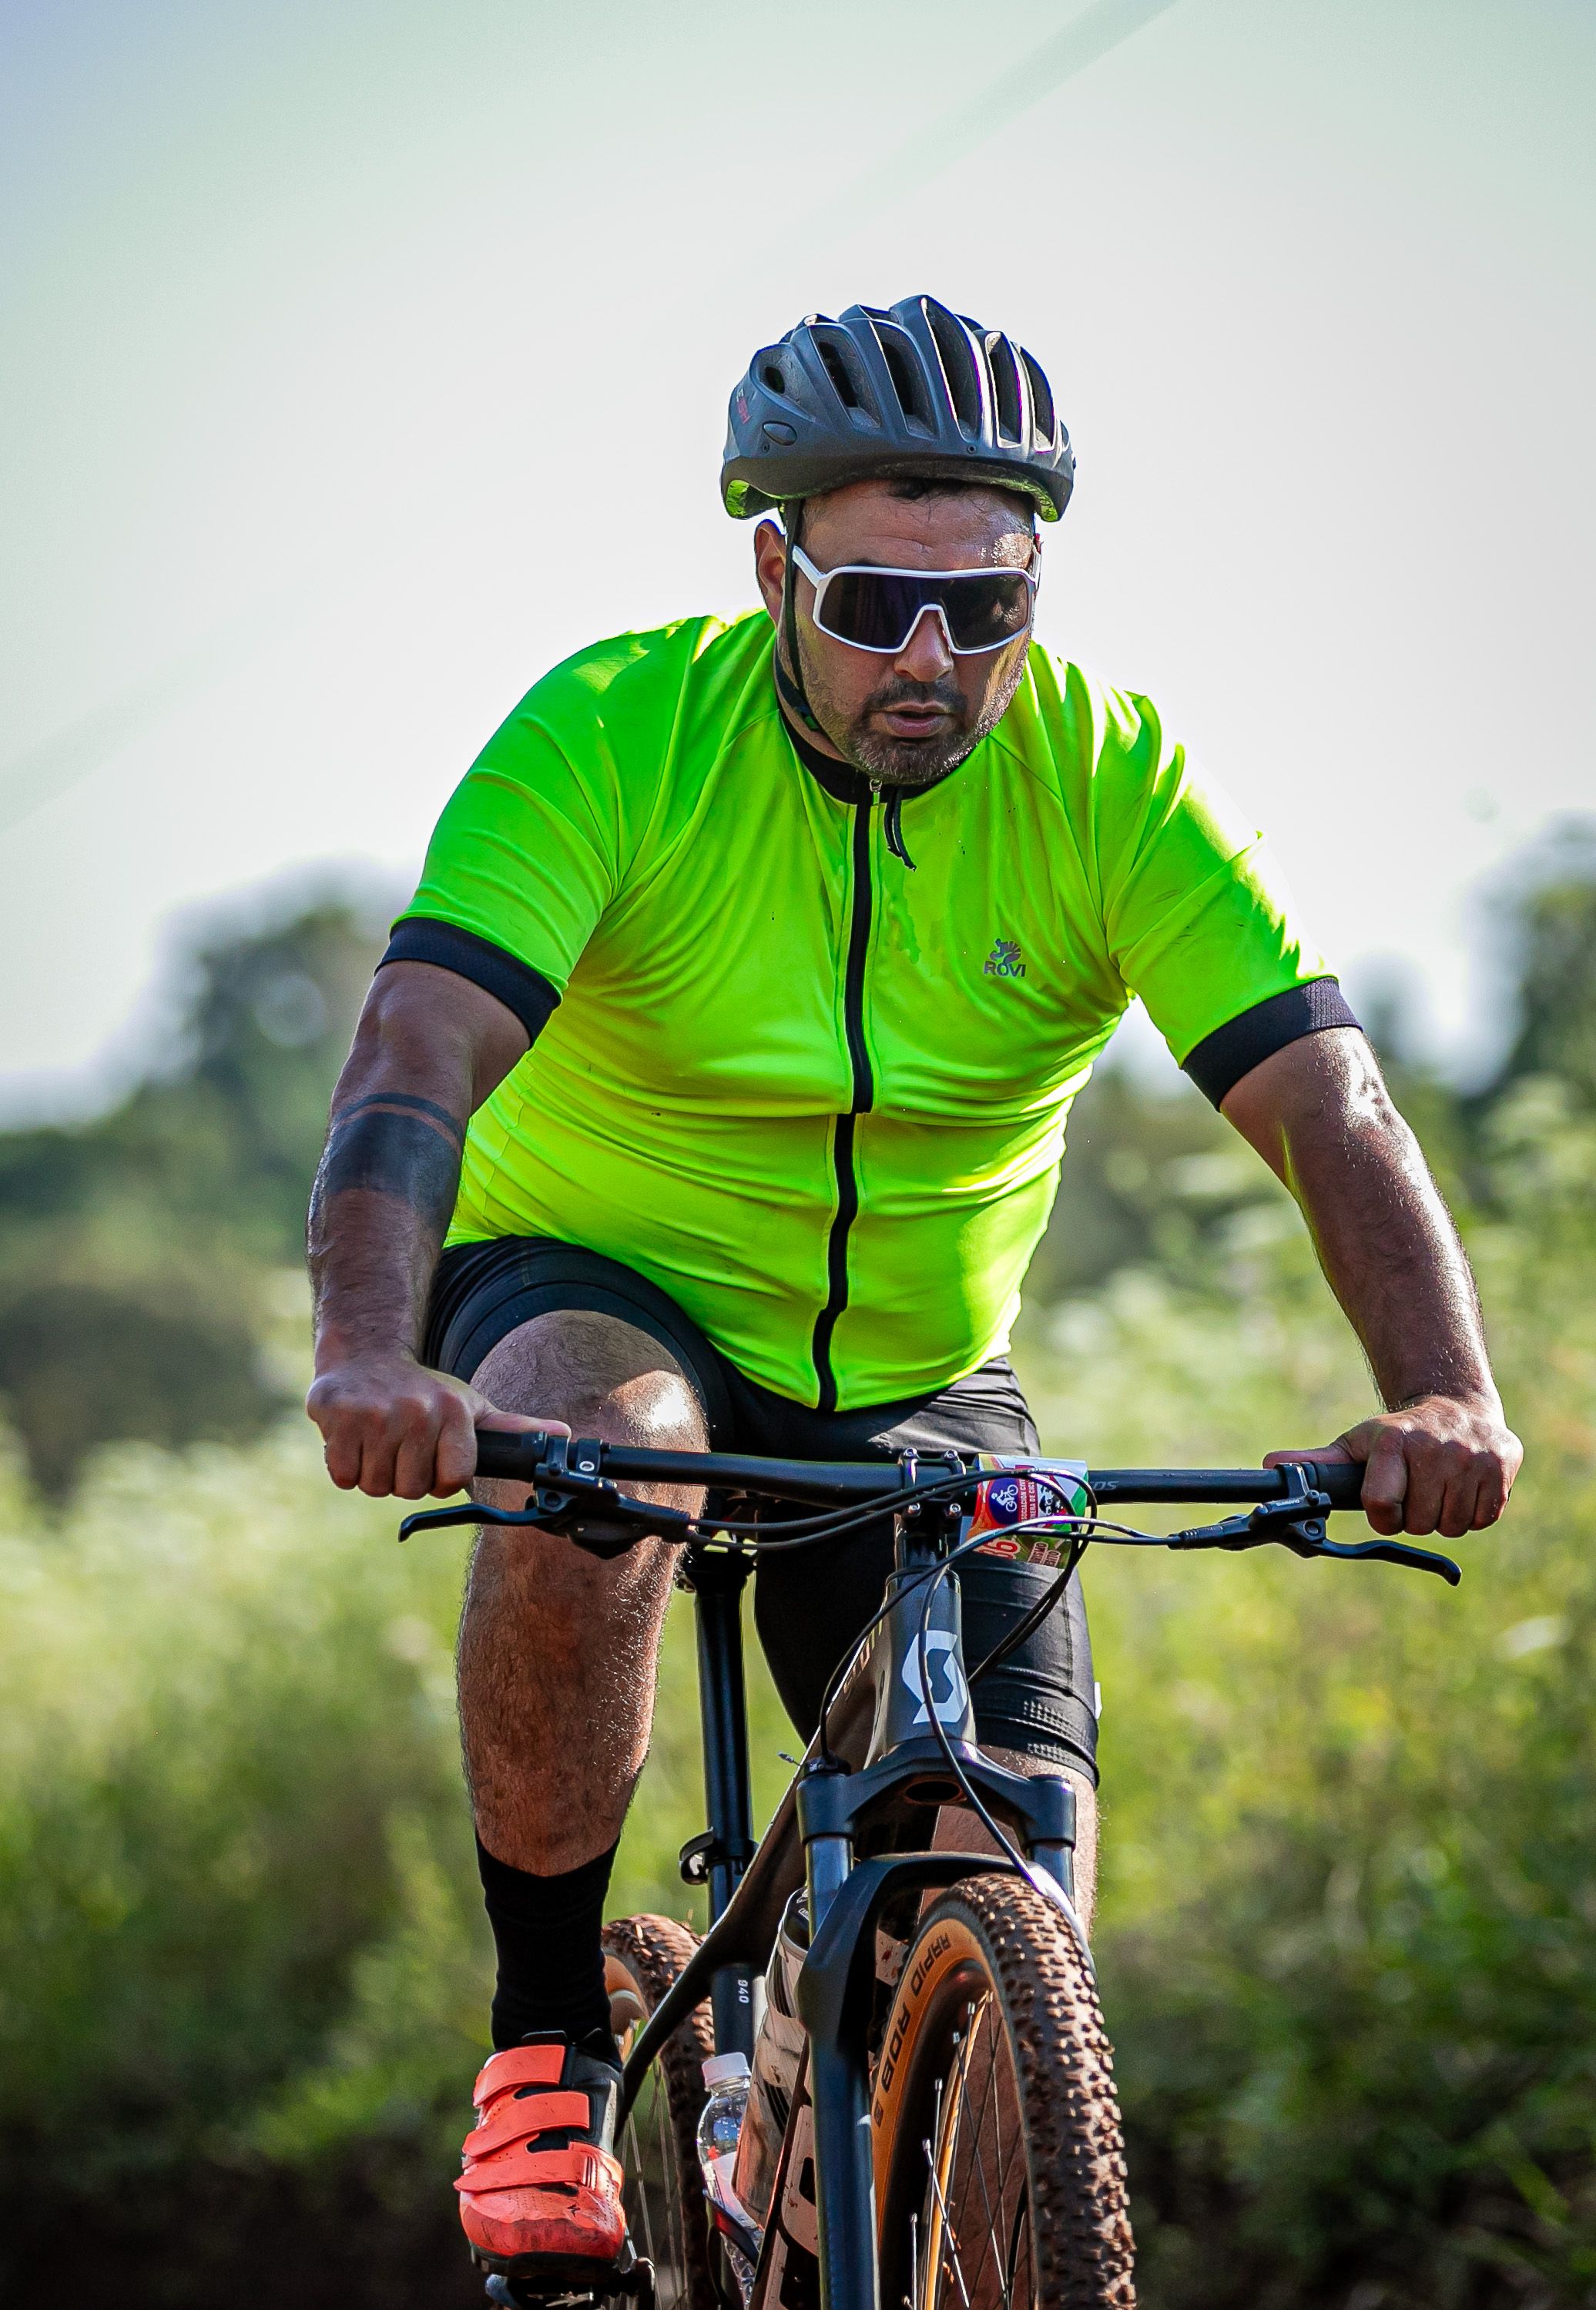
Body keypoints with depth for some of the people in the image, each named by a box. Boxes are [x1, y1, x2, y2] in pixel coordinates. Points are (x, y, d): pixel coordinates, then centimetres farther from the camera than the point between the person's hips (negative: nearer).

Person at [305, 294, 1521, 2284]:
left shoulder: (1110, 781, -14)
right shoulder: (612, 733, -21)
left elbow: (1330, 1110, -22)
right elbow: (415, 1055, -32)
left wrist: (1442, 1394, -40)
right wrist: (372, 1355, -52)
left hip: (914, 1388, 3)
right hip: (597, 1287, -2)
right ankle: (547, 2036, -18)